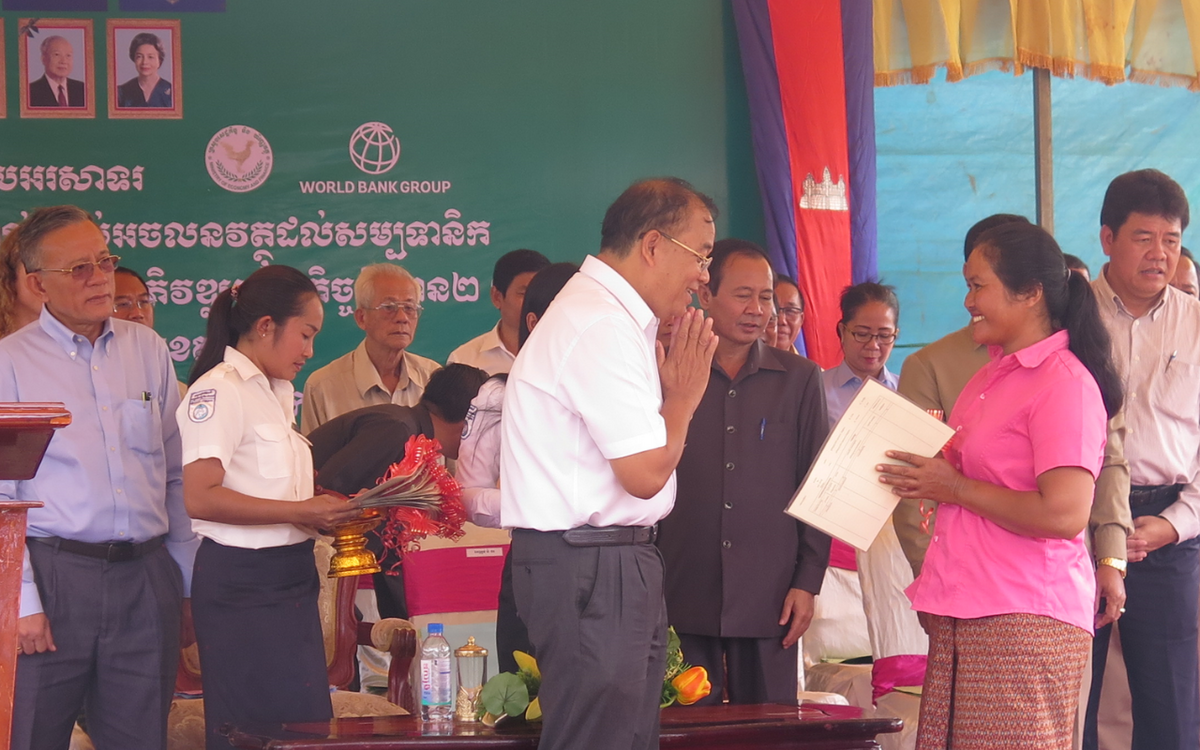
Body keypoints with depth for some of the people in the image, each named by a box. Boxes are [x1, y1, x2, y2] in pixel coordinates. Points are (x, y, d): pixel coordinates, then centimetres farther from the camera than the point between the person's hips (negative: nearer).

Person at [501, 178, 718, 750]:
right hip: (591, 572, -11)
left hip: (614, 566, 11)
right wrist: (683, 395, -4)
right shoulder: (602, 328, -17)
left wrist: (671, 390, 8)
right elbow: (646, 474, -20)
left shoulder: (611, 317, 17)